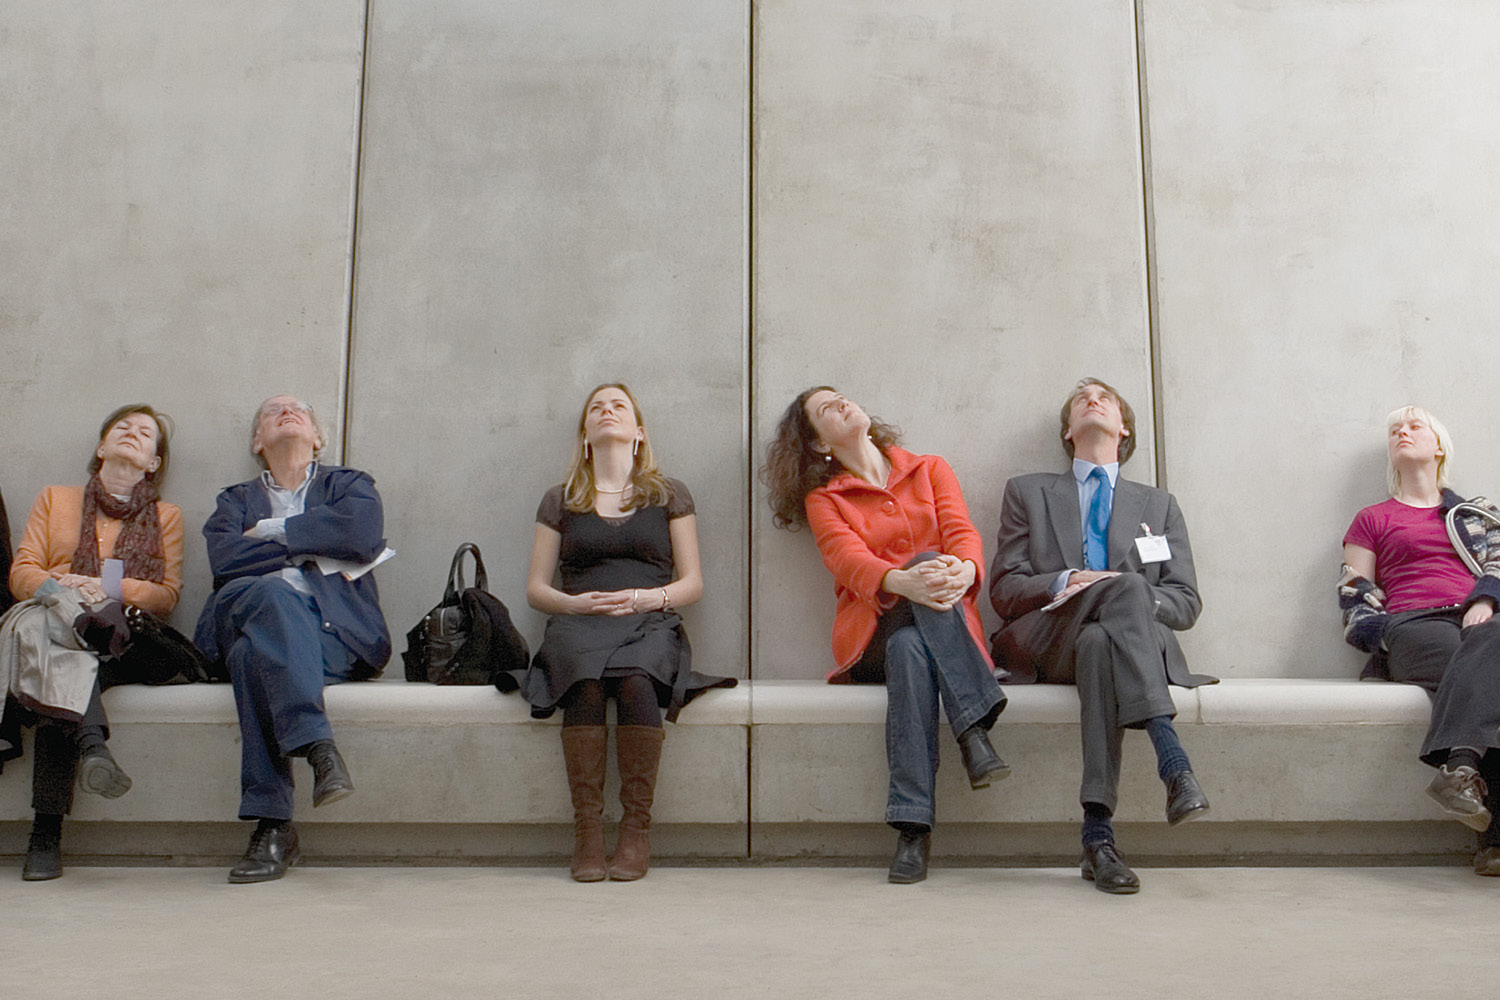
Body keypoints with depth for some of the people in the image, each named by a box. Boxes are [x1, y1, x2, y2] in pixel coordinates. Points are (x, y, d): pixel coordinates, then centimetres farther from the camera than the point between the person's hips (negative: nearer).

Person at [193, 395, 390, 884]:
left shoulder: (348, 485, 22)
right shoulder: (237, 500, 26)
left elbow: (363, 536, -4)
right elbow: (223, 558, 2)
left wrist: (273, 531, 3)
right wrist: (312, 544, 0)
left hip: (335, 633, -1)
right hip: (250, 619, 1)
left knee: (254, 650, -33)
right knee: (273, 594, -34)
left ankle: (272, 826, -38)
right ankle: (319, 747, -42)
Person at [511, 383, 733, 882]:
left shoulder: (668, 495, 19)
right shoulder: (560, 500, 21)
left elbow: (692, 583, 13)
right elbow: (535, 588, 16)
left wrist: (646, 598, -7)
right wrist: (574, 602, -5)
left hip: (650, 623, -1)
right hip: (578, 624, 1)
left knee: (636, 681, -36)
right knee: (585, 683, -35)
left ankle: (637, 826, -26)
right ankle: (586, 826, -29)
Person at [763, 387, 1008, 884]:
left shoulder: (930, 470, 19)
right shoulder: (823, 500, 14)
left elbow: (963, 533, 2)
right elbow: (849, 560, -8)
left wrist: (962, 570, -25)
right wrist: (904, 581, -32)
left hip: (944, 632, 1)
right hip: (872, 634, -1)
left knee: (909, 649, -34)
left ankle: (913, 825, -41)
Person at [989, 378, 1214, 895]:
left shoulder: (1159, 504, 28)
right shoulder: (1027, 492, 24)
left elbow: (1186, 601, 16)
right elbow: (1003, 589, 11)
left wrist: (1137, 599, -8)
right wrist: (1067, 581, -9)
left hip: (1143, 642, 2)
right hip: (1047, 642, -1)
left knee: (1099, 641, -39)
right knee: (1124, 588, -35)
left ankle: (1097, 836, -50)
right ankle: (1174, 764, -51)